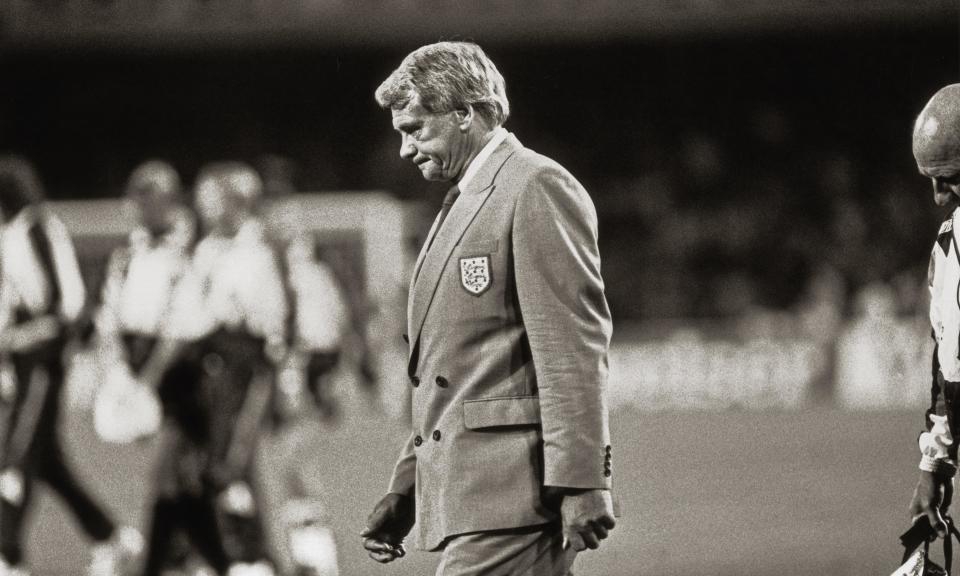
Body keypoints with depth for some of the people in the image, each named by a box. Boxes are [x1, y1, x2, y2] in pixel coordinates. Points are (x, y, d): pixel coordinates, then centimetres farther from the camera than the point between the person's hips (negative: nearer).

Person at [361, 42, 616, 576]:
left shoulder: (538, 187, -7)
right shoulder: (463, 204, 23)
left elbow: (573, 347, -15)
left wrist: (581, 482, -20)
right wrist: (406, 488, 19)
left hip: (511, 492, -9)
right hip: (468, 492, 9)